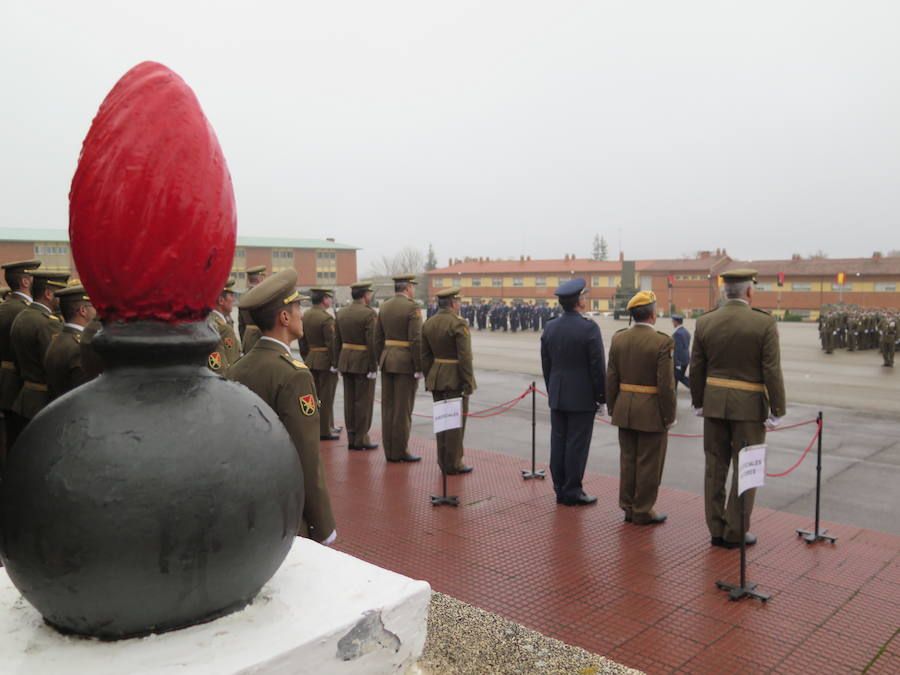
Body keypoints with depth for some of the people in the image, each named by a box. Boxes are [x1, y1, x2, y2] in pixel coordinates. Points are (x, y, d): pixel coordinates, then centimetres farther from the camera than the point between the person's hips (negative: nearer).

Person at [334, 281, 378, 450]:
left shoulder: (341, 313, 8)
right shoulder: (369, 313, -13)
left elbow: (337, 341, 10)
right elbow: (372, 342, -18)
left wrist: (340, 364, 16)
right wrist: (373, 367, -13)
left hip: (346, 360, 7)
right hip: (364, 362, -7)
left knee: (349, 401, 10)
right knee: (364, 401, 1)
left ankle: (351, 439, 16)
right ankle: (361, 439, 6)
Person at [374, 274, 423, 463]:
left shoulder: (384, 307, 9)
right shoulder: (412, 307, -12)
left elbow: (378, 338, 11)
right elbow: (416, 340, -18)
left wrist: (381, 362, 17)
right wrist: (419, 368, -13)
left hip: (388, 361, 7)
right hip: (406, 363, -7)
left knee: (388, 407, 9)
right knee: (403, 408, -1)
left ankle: (389, 451, 15)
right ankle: (399, 452, 3)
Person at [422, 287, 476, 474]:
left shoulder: (428, 324, 6)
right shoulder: (459, 324, -15)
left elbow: (425, 356, 9)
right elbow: (465, 357, -19)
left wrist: (429, 380, 15)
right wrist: (468, 385, -14)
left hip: (437, 379, 7)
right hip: (455, 380, -7)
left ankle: (444, 462, 22)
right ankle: (453, 465, 7)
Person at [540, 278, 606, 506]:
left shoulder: (550, 328, 4)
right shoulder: (589, 328, -14)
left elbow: (546, 365, 10)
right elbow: (598, 367, -13)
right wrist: (602, 398, -3)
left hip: (557, 397, 6)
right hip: (582, 397, -6)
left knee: (558, 442, 10)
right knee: (577, 444, 1)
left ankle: (560, 490, 18)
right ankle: (572, 492, 8)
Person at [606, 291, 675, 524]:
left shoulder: (618, 339, 0)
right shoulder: (662, 342, -16)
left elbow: (611, 377, 3)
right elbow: (666, 384, -16)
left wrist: (612, 408, 12)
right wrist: (669, 416, -6)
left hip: (625, 410, 5)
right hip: (651, 412, -5)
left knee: (628, 460, 14)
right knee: (649, 463, 6)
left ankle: (628, 507, 23)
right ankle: (643, 511, 14)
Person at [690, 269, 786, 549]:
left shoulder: (704, 322, 0)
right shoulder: (764, 323, -10)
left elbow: (696, 368, 3)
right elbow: (772, 371, -12)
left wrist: (699, 403, 13)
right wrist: (777, 411, -6)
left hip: (714, 403, 4)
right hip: (749, 405, -3)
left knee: (715, 468, 11)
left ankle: (716, 530, 18)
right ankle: (735, 533, 12)